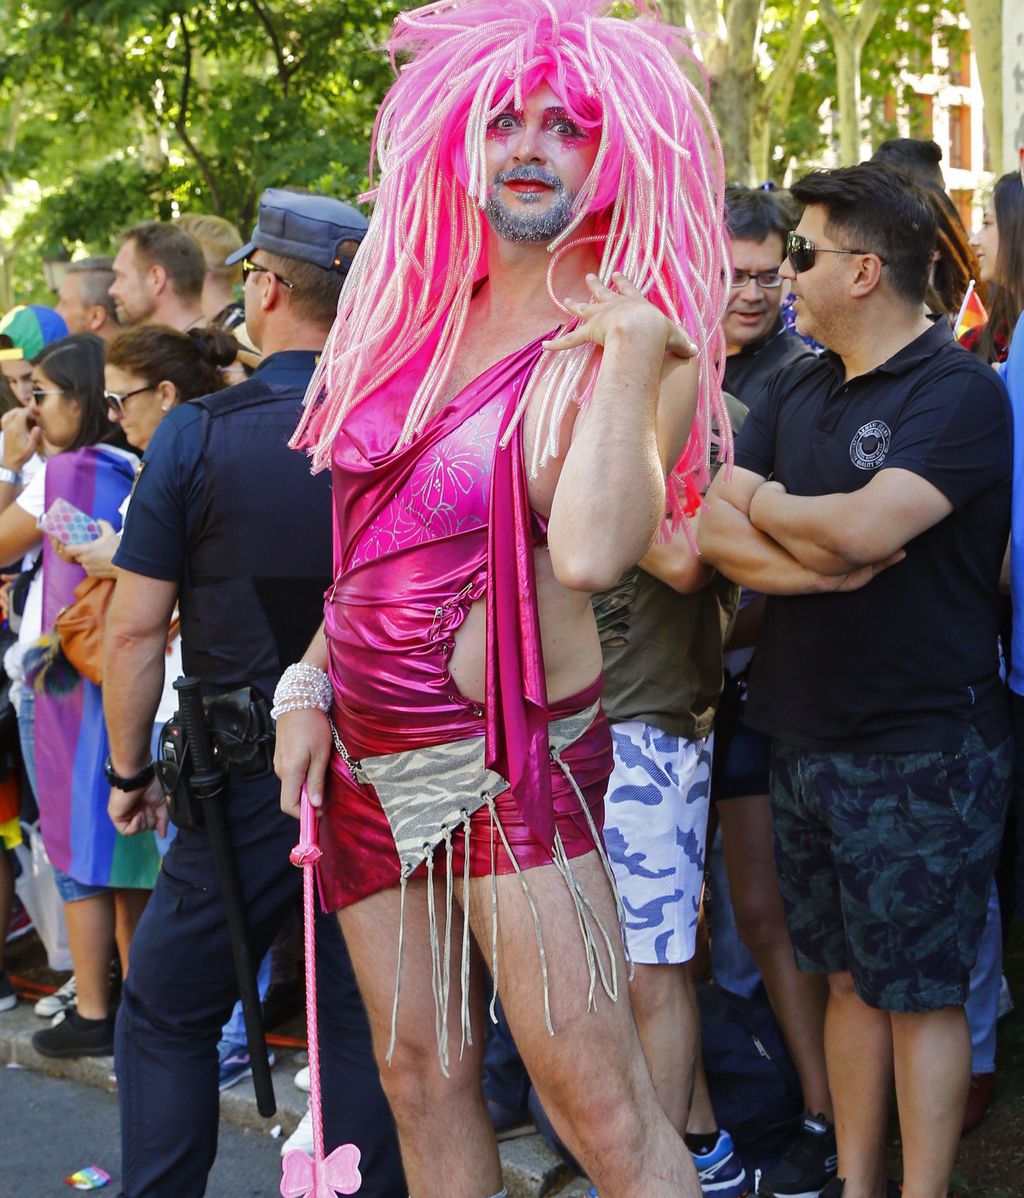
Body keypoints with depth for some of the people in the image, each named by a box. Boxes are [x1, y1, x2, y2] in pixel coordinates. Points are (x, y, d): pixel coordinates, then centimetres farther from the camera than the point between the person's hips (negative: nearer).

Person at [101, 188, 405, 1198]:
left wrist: (128, 770, 3)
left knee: (166, 1015, 12)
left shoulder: (199, 433, -11)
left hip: (252, 785, -3)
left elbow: (134, 630, -9)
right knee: (363, 1021, 13)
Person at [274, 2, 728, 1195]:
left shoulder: (634, 346, -10)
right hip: (369, 755, 7)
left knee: (599, 1100, -8)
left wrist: (631, 359, -23)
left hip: (511, 761, -7)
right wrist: (308, 689, 11)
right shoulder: (425, 315, 10)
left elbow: (590, 553, -29)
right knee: (421, 1075, 13)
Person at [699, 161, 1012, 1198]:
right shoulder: (796, 393, 12)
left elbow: (863, 528, -27)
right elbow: (706, 527, 0)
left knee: (920, 989, 2)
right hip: (805, 740, 7)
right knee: (848, 976, 15)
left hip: (921, 752, -7)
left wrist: (761, 504, -8)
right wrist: (817, 561, -17)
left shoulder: (958, 393, -12)